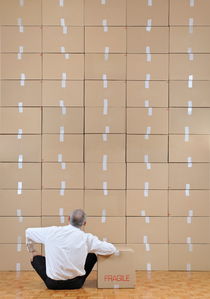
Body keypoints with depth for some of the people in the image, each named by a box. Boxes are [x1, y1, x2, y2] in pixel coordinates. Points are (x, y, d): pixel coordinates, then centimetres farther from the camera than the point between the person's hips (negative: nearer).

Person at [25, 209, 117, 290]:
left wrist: (32, 251, 25)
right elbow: (111, 249, -4)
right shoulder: (87, 238, -12)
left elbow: (29, 232, 8)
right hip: (75, 284, -1)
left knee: (35, 257, 23)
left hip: (52, 284, 1)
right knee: (93, 255, 18)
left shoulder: (52, 232, -8)